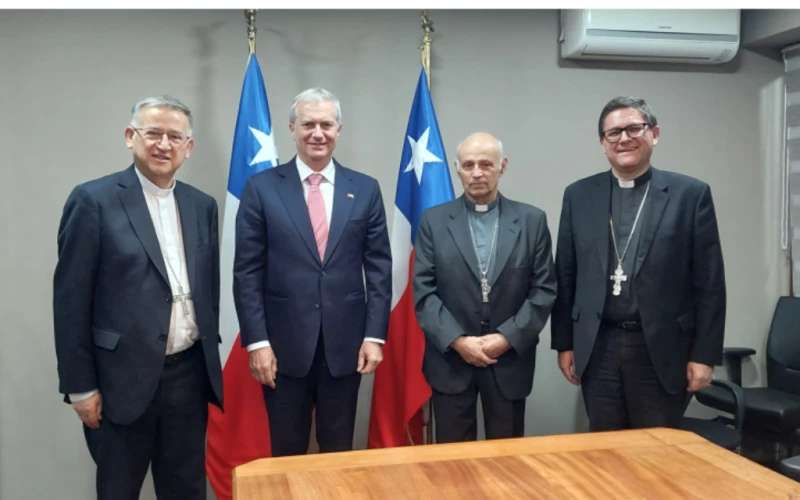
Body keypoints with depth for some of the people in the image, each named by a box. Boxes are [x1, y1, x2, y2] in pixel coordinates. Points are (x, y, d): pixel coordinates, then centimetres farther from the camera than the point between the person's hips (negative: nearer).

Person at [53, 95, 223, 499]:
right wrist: (80, 386, -9)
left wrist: (211, 356, 12)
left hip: (189, 373, 4)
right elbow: (71, 300, -9)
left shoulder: (202, 205, 7)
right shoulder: (93, 200, -8)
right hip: (124, 378, -4)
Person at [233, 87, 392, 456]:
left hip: (345, 344, 2)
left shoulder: (365, 189, 4)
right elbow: (247, 272, -2)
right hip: (283, 345, -1)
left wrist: (375, 335, -2)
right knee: (287, 453, 12)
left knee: (339, 452, 14)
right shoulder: (261, 188, -1)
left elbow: (379, 268, 4)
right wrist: (257, 341, -8)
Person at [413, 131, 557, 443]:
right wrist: (458, 340, -14)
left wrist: (507, 337, -11)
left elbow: (544, 290, 0)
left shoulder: (532, 220, 2)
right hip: (450, 359, 0)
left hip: (510, 359, 1)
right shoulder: (433, 221, 1)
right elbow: (423, 292, -3)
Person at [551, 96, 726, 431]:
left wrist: (704, 354, -4)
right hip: (598, 350, 2)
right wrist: (564, 343, 5)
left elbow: (709, 283, -2)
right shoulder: (579, 196, 5)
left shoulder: (691, 194, -1)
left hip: (662, 350, -2)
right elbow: (565, 276, 7)